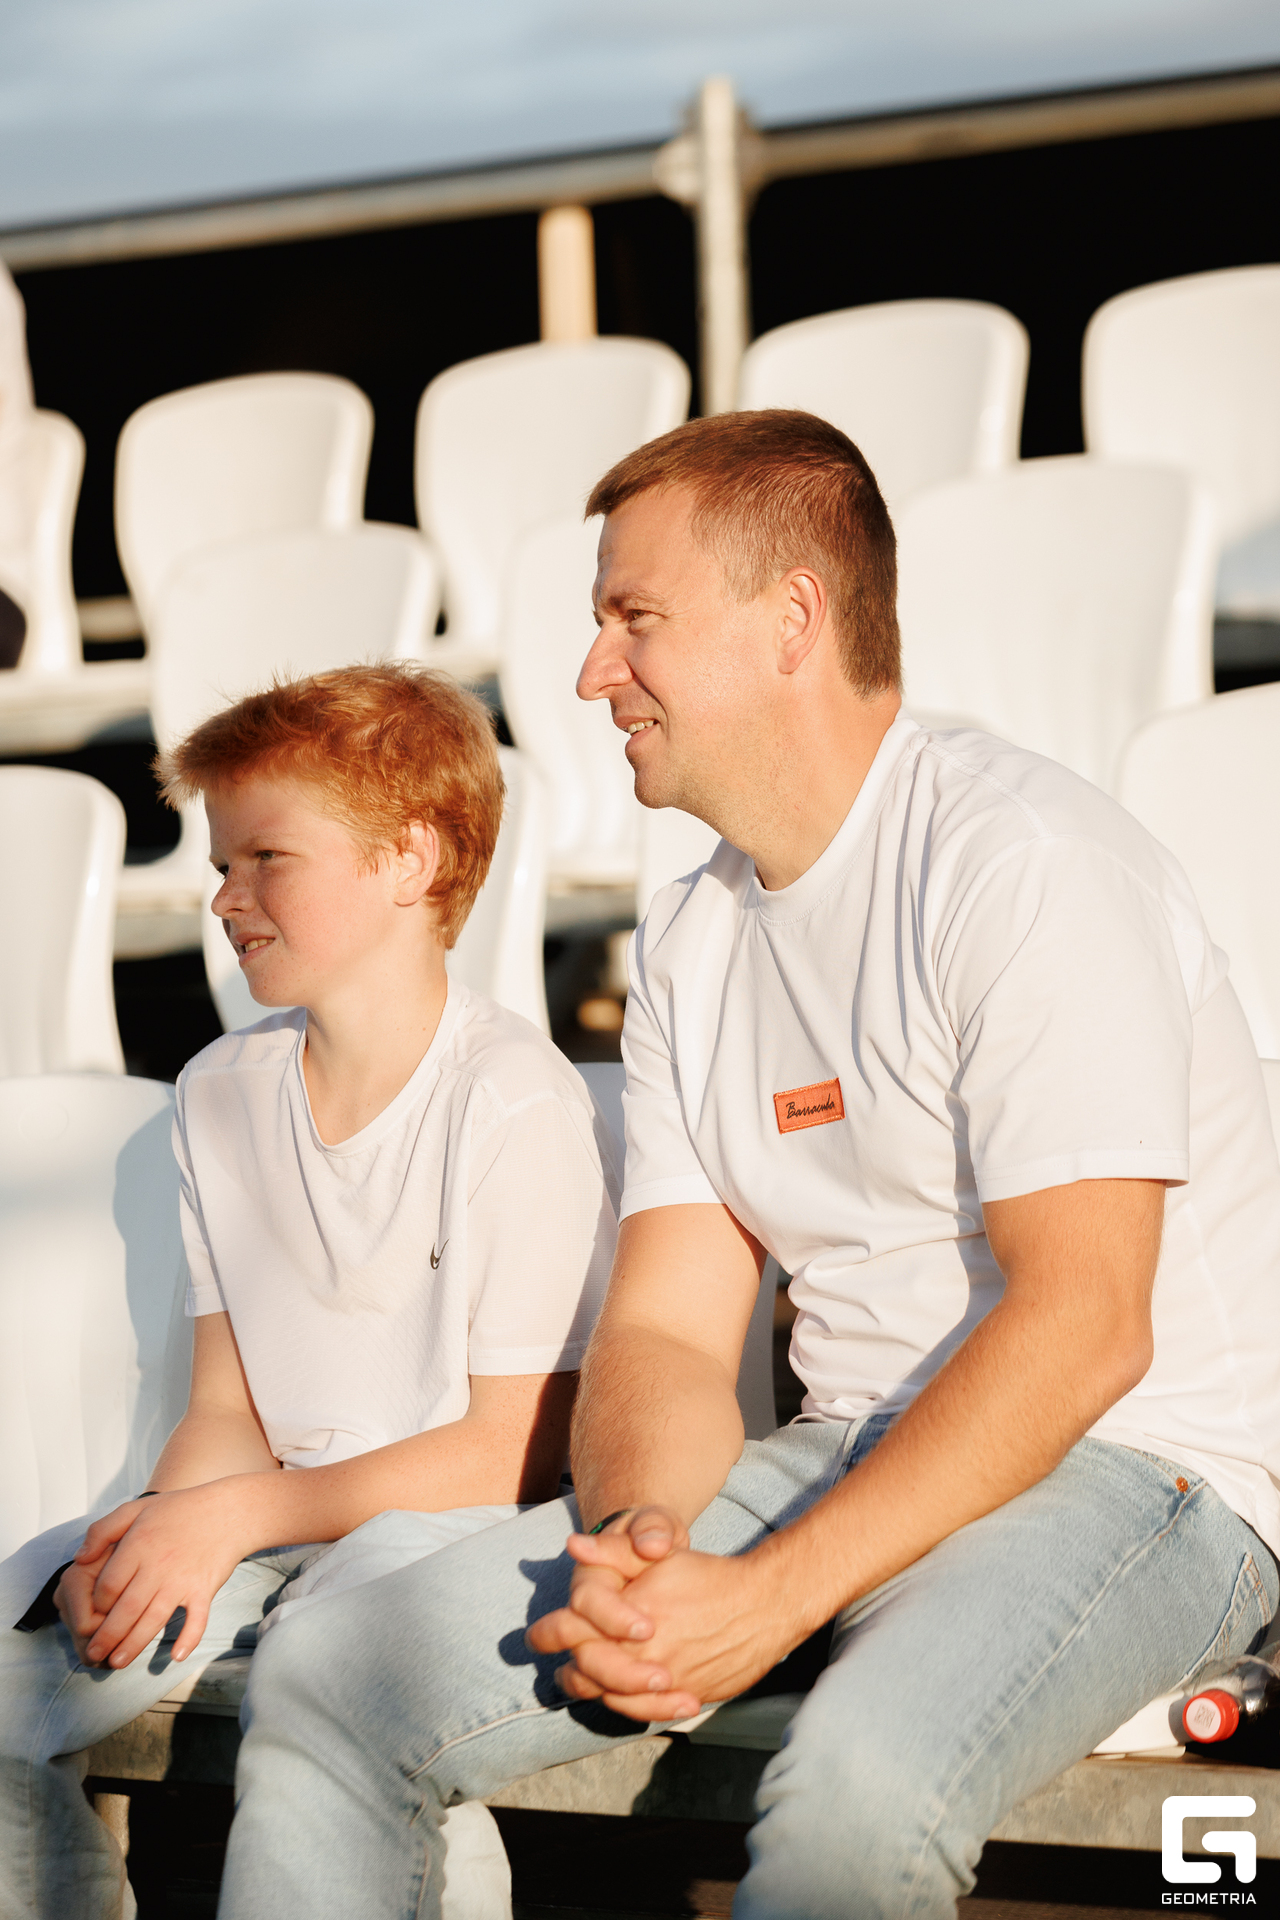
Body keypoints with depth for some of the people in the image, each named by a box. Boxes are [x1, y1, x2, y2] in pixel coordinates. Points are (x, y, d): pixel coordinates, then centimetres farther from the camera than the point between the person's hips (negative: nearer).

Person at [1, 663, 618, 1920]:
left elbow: (510, 1450, -13)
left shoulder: (515, 1102, -12)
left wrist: (236, 1514, -16)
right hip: (272, 1530, 6)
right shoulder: (221, 1096, 9)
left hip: (462, 1529, -6)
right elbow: (229, 1408, 10)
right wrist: (157, 1530, -12)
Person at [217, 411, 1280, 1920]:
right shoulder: (688, 944, 12)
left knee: (858, 1787, -39)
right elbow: (666, 1329, 6)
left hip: (1130, 1465, -7)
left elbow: (1081, 1323, -20)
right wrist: (632, 1543, -17)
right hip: (848, 1461, 7)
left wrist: (770, 1596, -25)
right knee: (325, 1686, -6)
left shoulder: (1022, 863, -13)